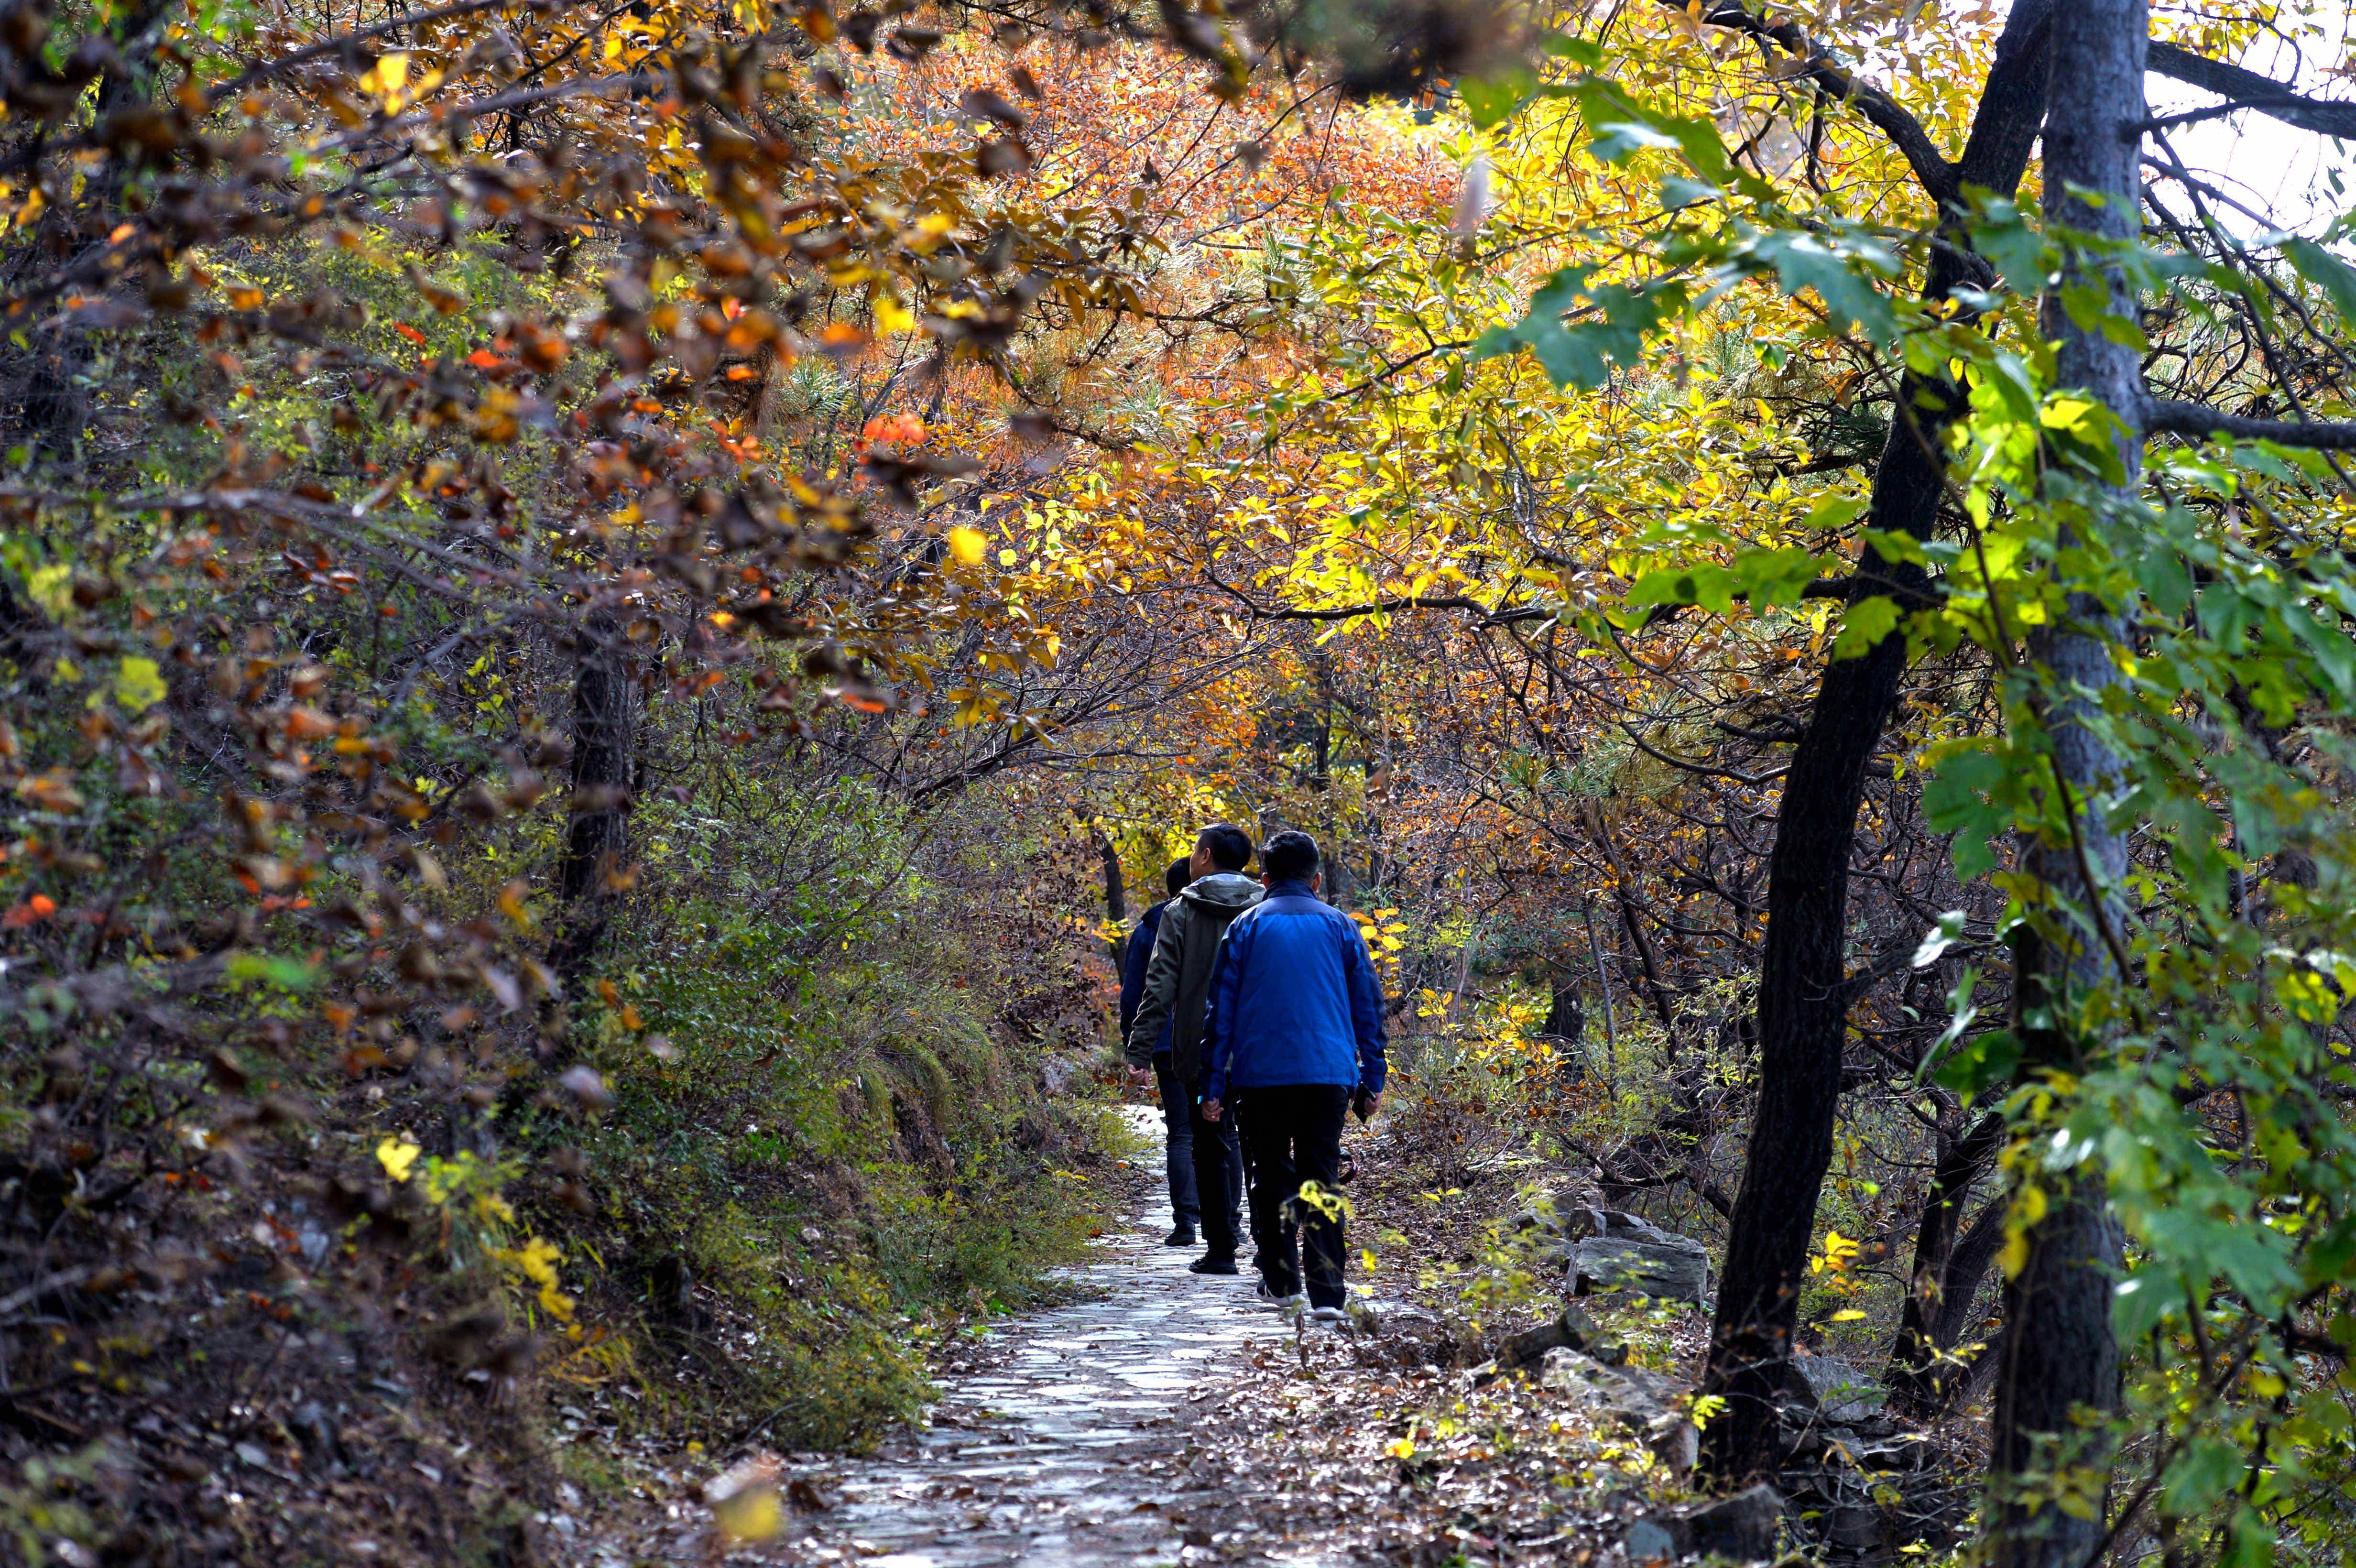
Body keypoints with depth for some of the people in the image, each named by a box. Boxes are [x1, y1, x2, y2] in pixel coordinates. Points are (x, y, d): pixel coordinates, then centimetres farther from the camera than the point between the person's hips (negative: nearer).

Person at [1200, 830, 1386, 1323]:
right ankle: (1326, 1295, -12)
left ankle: (1284, 1280, 17)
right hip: (1328, 1074, 0)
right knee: (1322, 1182, -1)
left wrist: (1214, 1087, 4)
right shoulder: (1339, 925, 9)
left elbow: (1222, 1009, 3)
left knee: (1271, 1178, 15)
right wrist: (1373, 1079, 14)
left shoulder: (1246, 926, 6)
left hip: (1260, 1075, 0)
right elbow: (1368, 1005, 9)